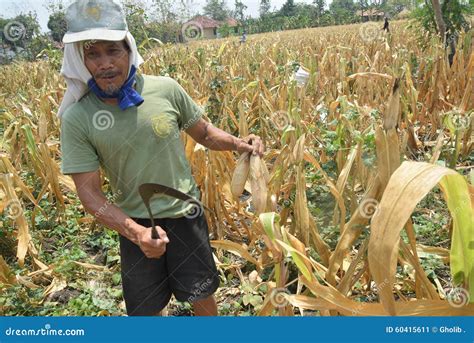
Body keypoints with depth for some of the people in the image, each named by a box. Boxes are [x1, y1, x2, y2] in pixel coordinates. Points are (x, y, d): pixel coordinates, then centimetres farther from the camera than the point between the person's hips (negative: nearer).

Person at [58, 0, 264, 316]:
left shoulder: (165, 89, -14)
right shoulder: (77, 118, -15)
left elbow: (203, 132, 2)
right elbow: (89, 194, -15)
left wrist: (237, 143, -18)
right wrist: (134, 231, -30)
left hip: (184, 213, 0)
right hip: (134, 223, 1)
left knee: (202, 296, 17)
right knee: (146, 309, 19)